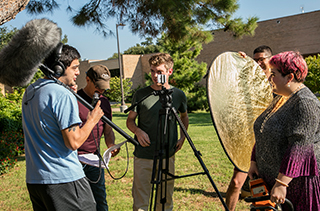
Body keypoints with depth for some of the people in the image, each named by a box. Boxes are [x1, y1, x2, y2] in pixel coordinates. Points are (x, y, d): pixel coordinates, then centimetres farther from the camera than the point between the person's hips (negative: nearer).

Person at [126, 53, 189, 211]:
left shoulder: (178, 95, 3)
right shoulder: (141, 95, -1)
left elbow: (184, 117, 20)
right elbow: (130, 120, 8)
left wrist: (182, 137, 7)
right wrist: (138, 131, -13)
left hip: (167, 156, 1)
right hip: (143, 156, -1)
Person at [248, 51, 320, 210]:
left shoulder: (305, 103, -20)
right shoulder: (280, 100, 12)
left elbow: (299, 147, -27)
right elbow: (263, 136, 17)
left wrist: (281, 183, -29)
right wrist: (254, 162, 10)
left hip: (299, 180, -9)